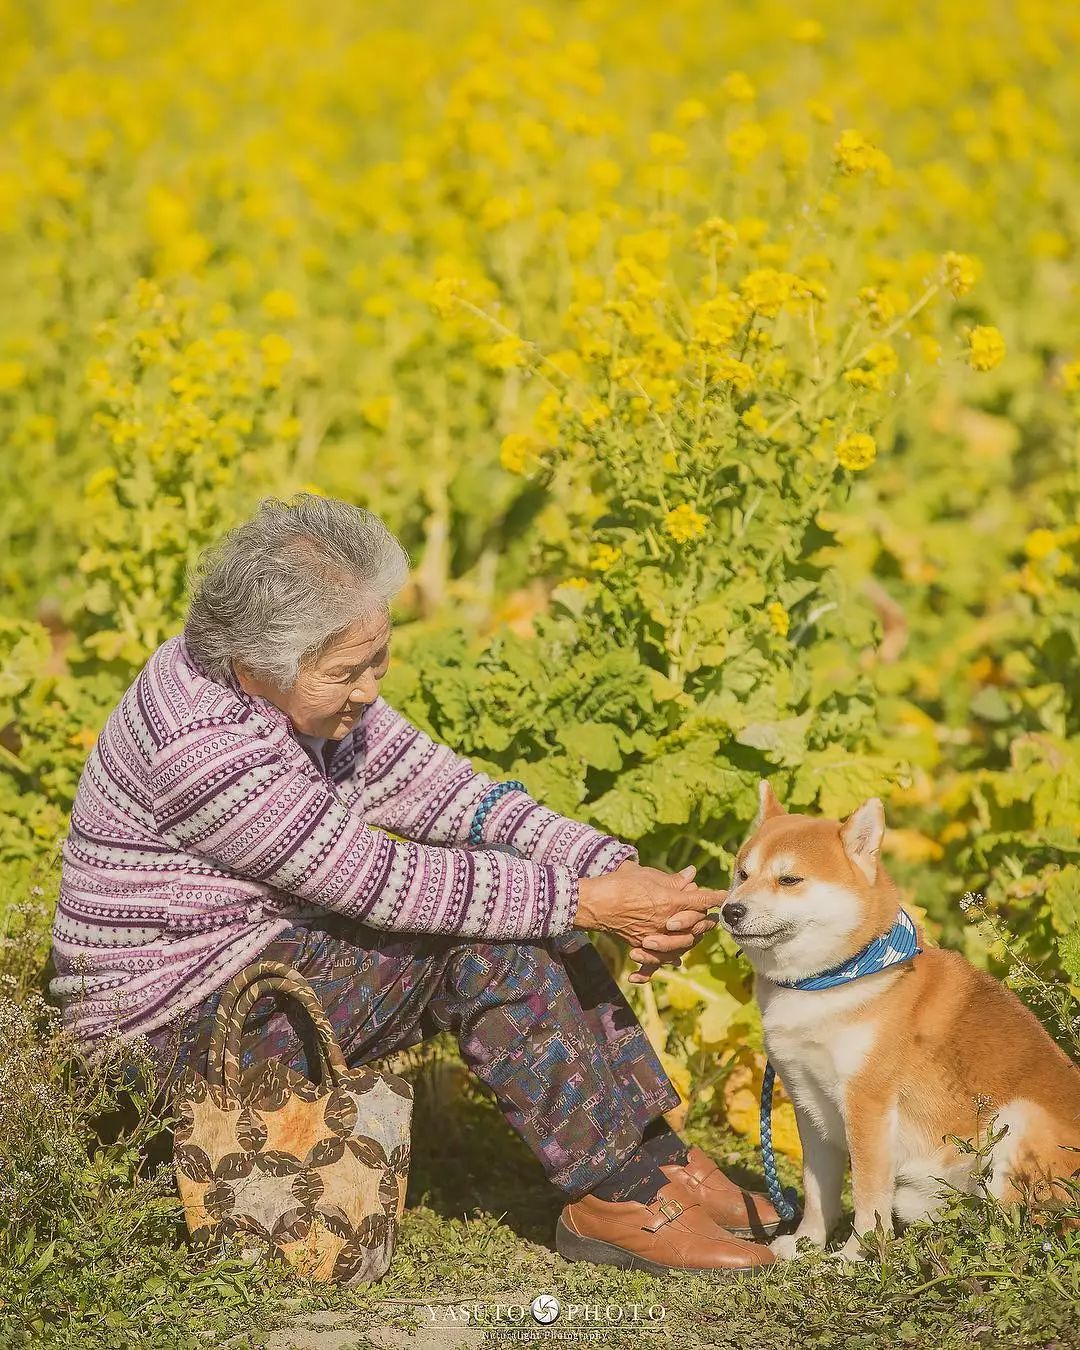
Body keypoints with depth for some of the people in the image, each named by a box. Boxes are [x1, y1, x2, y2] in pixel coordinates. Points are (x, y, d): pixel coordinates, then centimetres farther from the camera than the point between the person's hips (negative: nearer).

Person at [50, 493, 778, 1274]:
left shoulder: (311, 690, -2)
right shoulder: (196, 741, -30)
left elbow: (450, 793, -4)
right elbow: (381, 883, -28)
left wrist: (620, 871, -16)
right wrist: (588, 902, -26)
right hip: (171, 1035, -9)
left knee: (528, 901, -3)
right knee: (482, 933, -21)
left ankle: (658, 1158, -1)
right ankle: (617, 1196, -13)